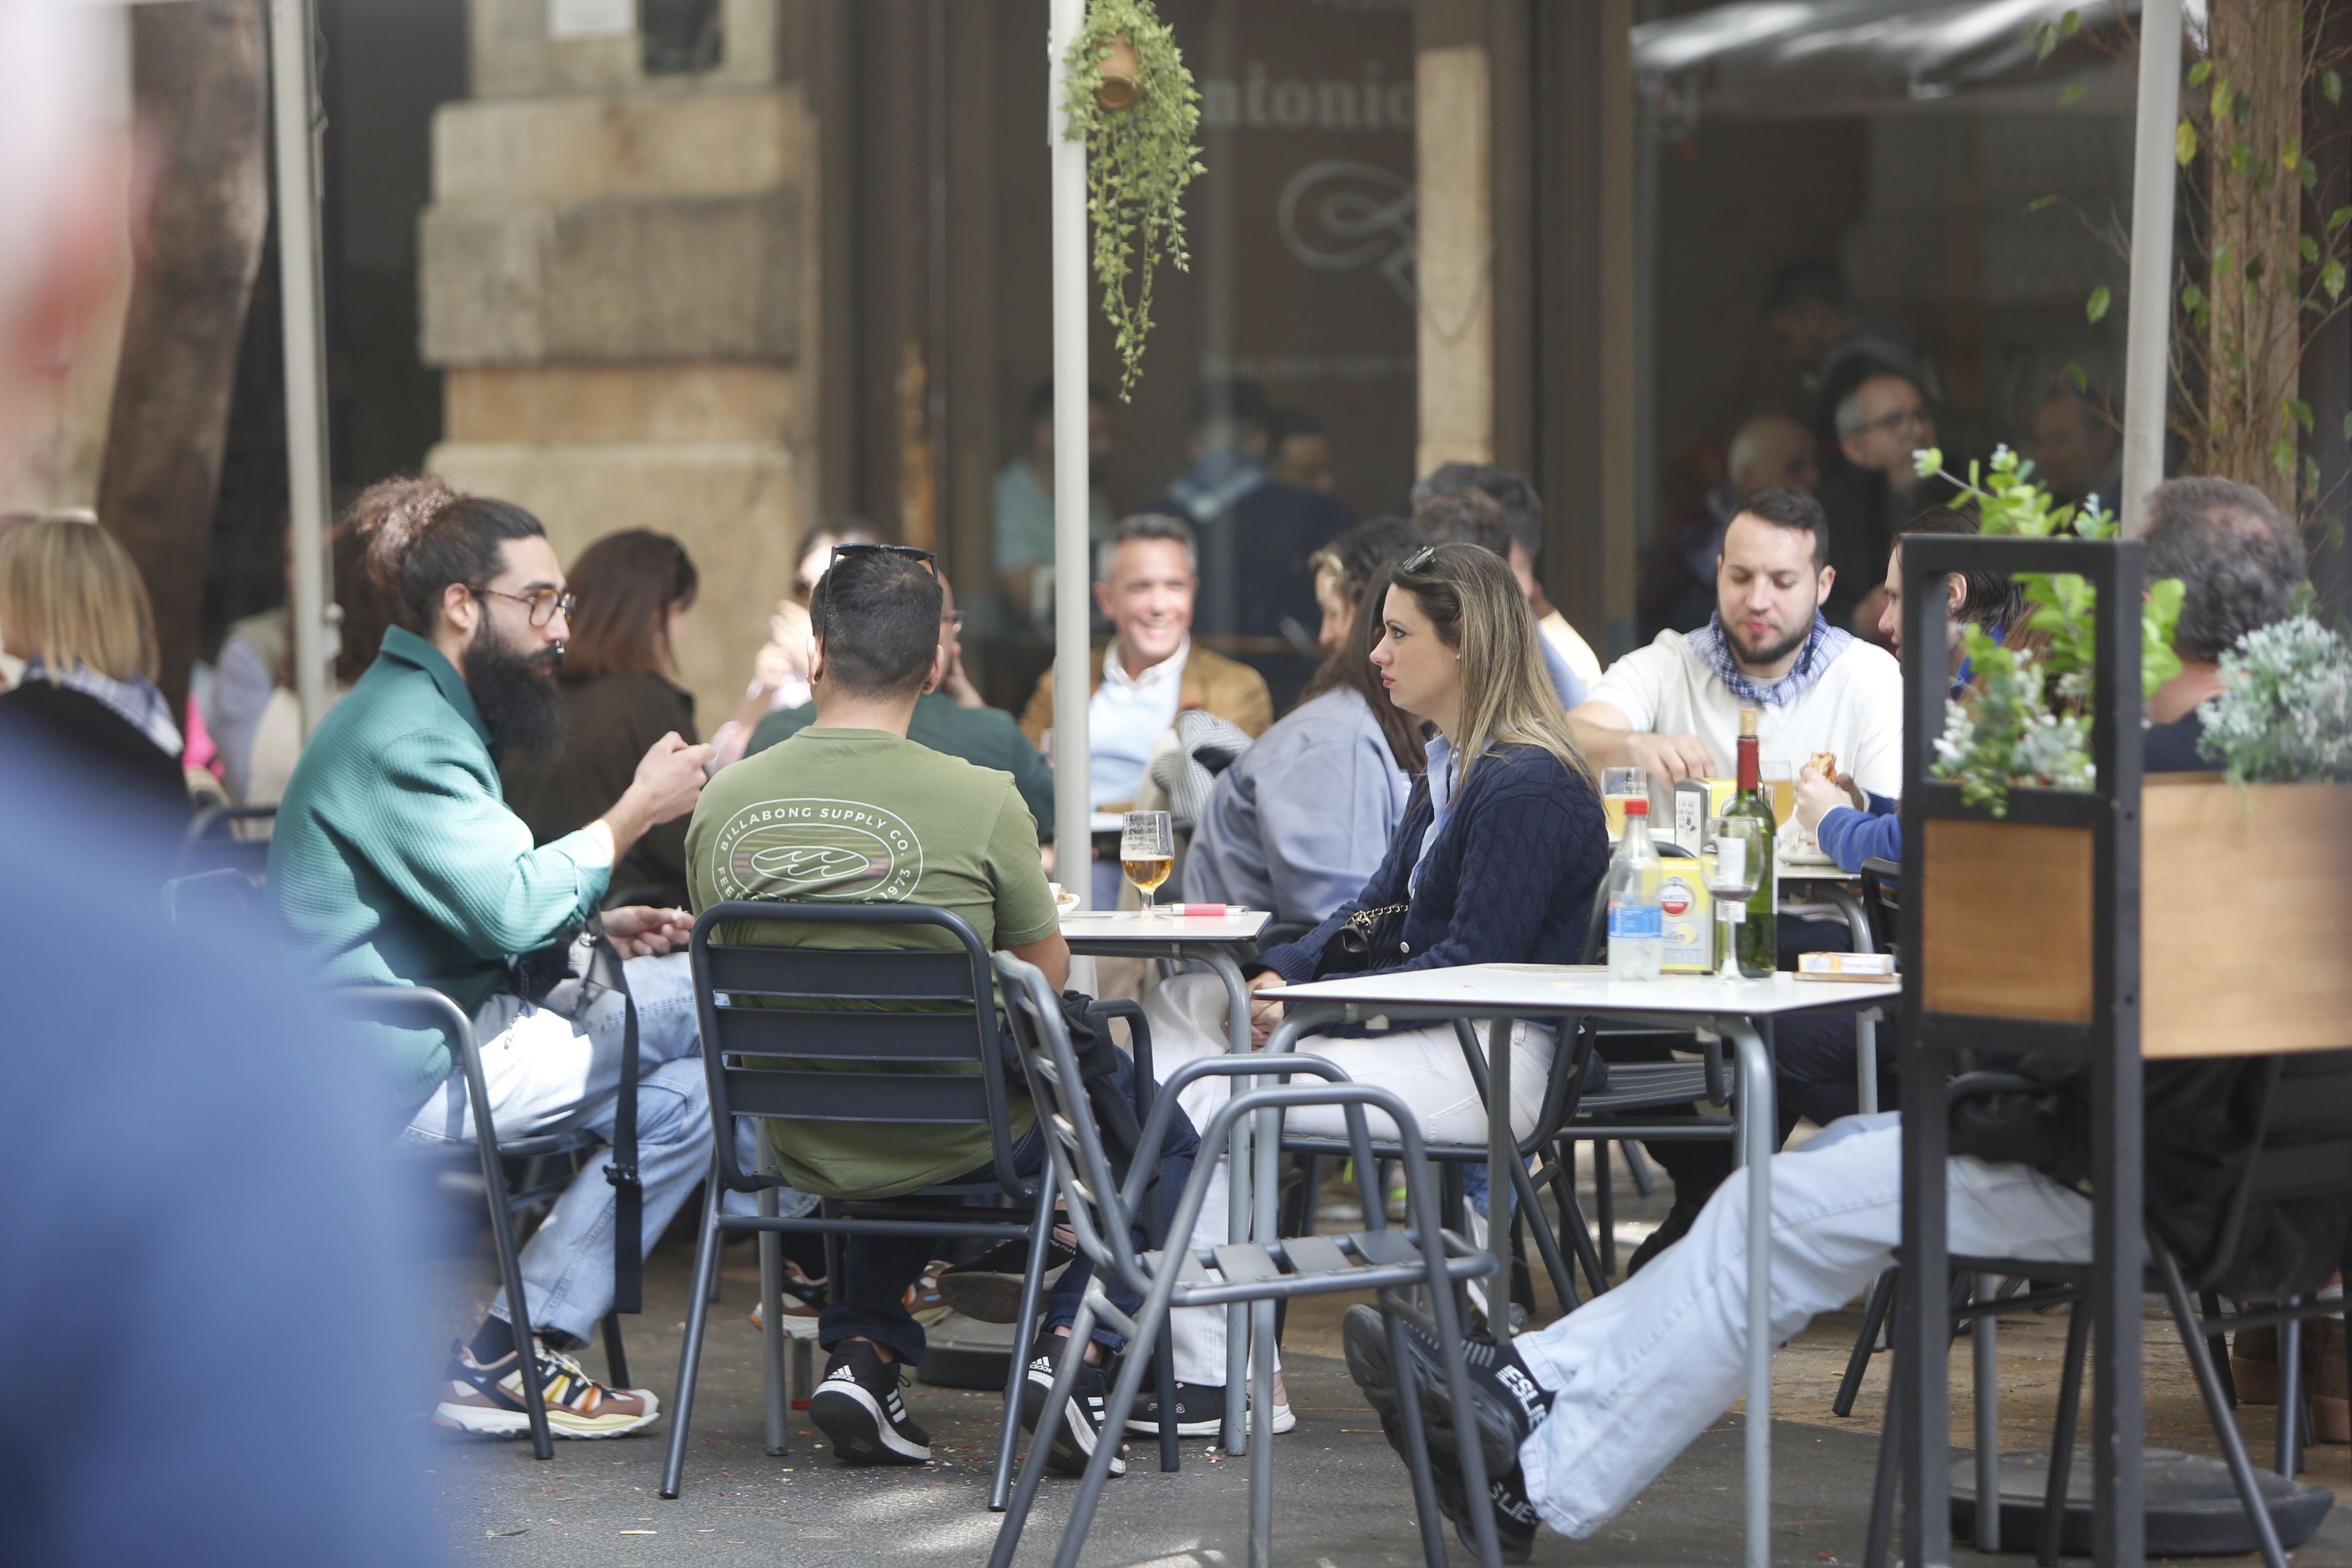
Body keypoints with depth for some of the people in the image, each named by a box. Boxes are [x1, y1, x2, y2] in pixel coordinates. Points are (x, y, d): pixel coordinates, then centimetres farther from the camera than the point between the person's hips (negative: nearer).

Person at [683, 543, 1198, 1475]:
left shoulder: (723, 803, -7)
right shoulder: (980, 801, -18)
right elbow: (1047, 976, -5)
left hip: (804, 1145, 4)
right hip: (954, 1140, -4)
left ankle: (863, 1350, 20)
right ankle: (1073, 1344, 5)